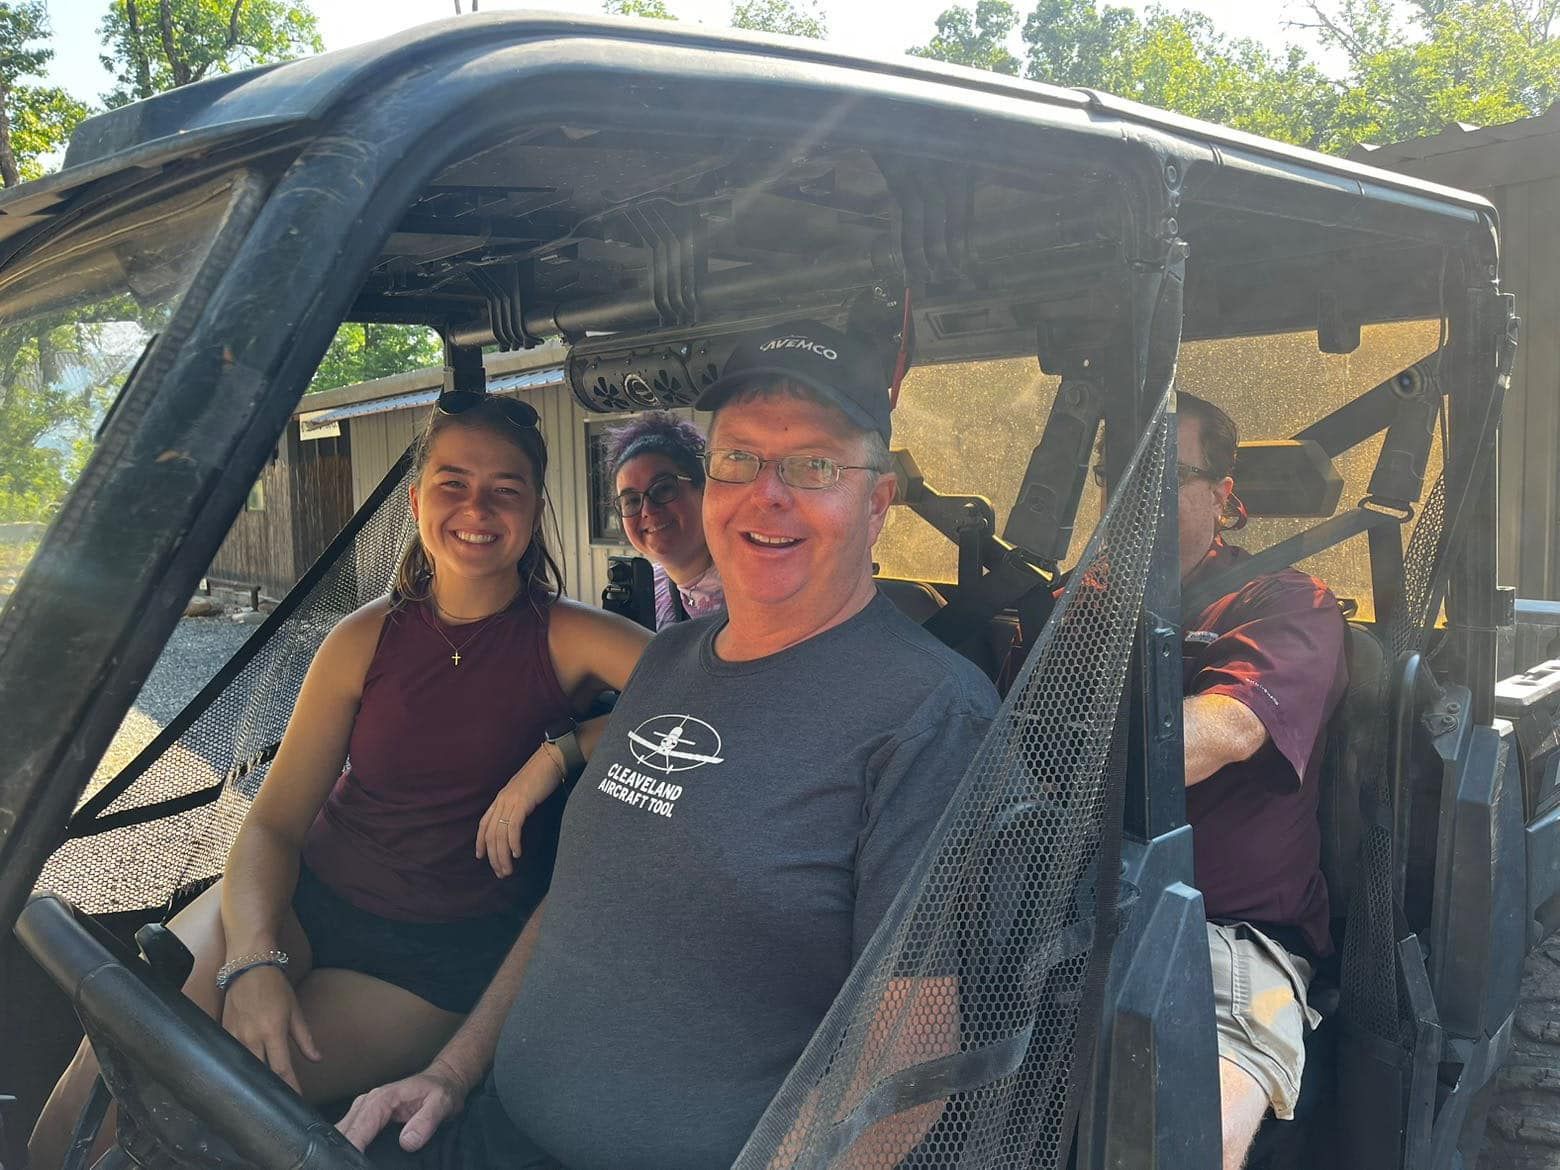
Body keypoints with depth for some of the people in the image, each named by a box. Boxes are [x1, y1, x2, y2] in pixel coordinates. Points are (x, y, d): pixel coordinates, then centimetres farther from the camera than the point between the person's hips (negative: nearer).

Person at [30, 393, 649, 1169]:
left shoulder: (564, 638, -9)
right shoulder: (367, 640, 0)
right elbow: (273, 822, -2)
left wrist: (566, 749, -29)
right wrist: (253, 959, -19)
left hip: (439, 961, -2)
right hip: (307, 899, 3)